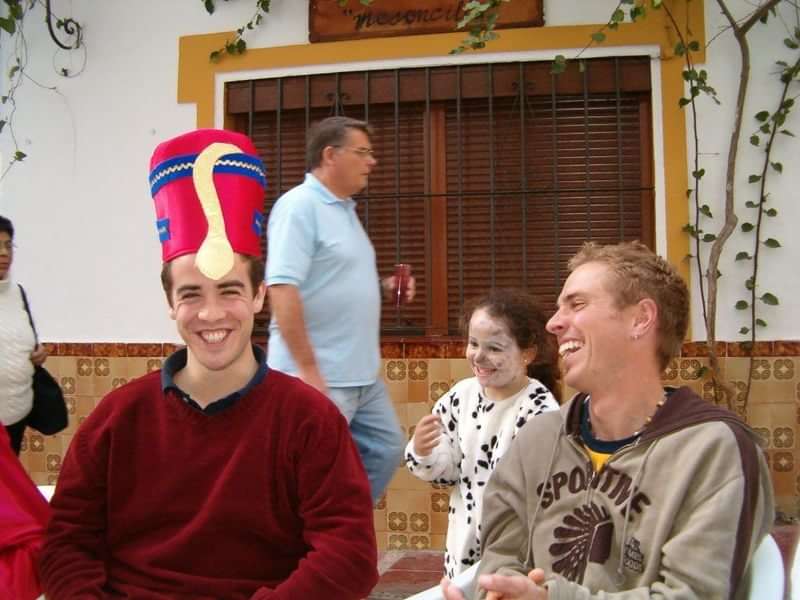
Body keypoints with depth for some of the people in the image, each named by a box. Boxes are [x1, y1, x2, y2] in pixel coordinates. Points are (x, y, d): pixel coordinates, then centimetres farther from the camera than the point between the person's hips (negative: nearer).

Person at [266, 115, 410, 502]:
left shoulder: (344, 208, 15)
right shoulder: (300, 206, -14)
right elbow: (283, 288, -24)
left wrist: (383, 287, 6)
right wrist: (308, 368, -27)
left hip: (361, 373, 10)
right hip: (318, 375, -10)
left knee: (386, 448, 18)